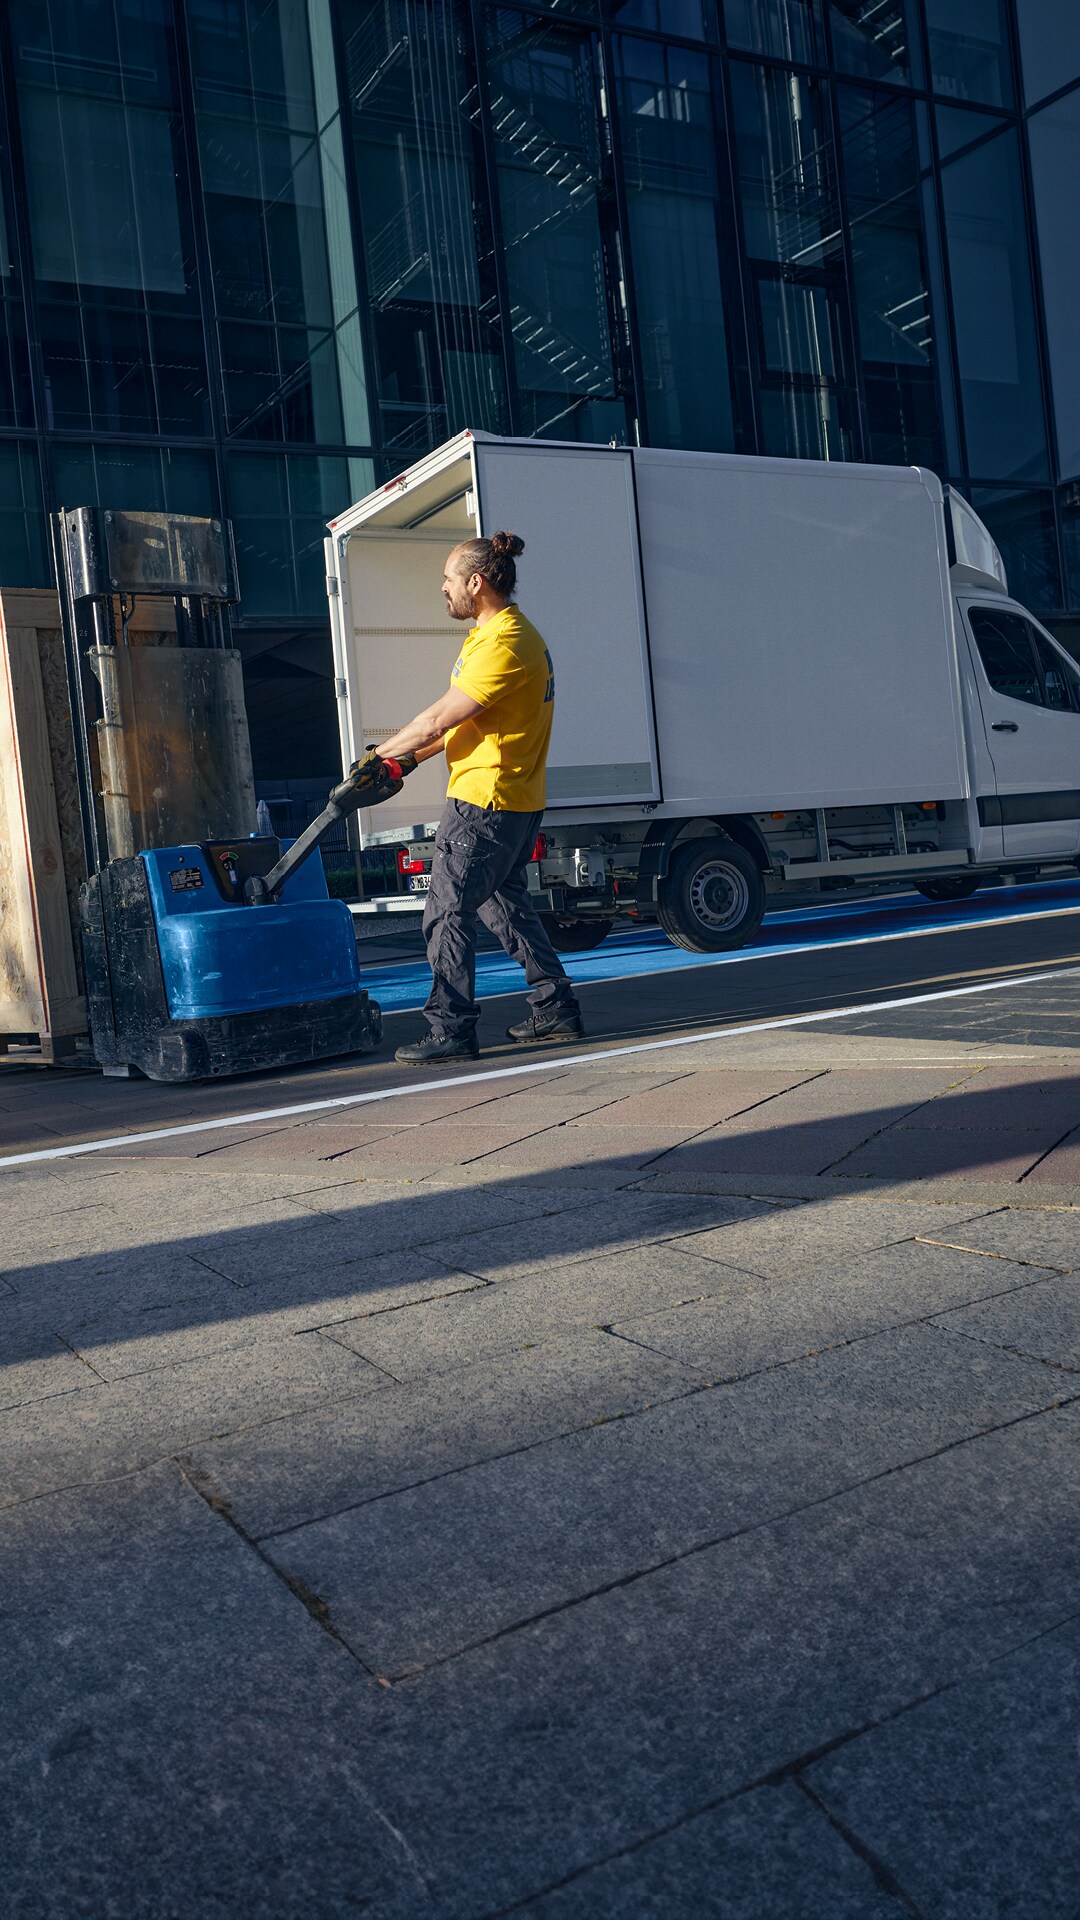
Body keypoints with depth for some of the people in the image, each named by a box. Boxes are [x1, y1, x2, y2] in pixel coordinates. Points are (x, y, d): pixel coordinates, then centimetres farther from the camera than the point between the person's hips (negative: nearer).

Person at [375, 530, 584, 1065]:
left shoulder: (502, 645, -19)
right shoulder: (509, 634, 15)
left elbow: (436, 721, -18)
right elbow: (457, 722, 18)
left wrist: (380, 755, -5)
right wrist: (406, 760, 13)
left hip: (483, 800, -11)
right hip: (517, 801, 11)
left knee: (448, 914, -6)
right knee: (505, 903, 19)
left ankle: (451, 1031, -1)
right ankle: (557, 1011, 24)